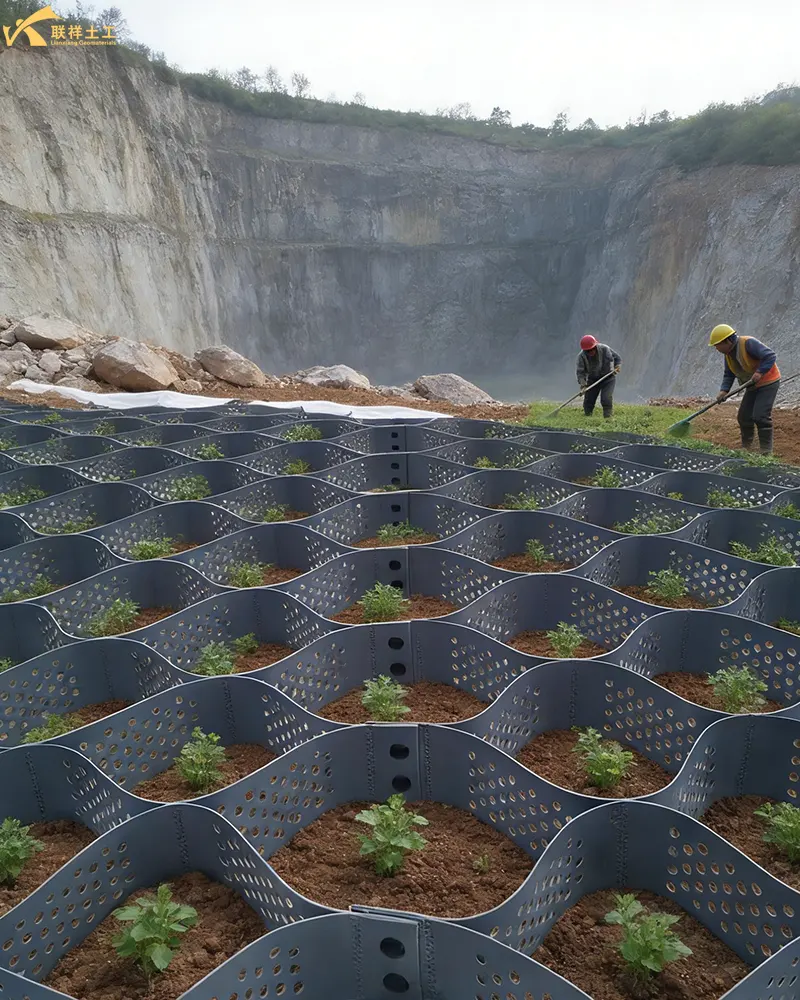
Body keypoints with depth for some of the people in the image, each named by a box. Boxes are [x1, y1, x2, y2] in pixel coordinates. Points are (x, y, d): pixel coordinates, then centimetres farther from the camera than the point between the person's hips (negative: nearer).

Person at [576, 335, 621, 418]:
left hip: (608, 377, -2)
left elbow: (616, 357, -4)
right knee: (588, 400, 1)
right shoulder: (581, 356, -17)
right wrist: (583, 385, -32)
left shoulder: (604, 349, -19)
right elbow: (580, 372, -19)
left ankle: (608, 417, -11)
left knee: (606, 399, -17)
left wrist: (617, 366, -22)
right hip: (592, 379, 2)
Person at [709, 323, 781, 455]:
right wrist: (724, 390, -11)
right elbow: (728, 375, 4)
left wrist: (759, 372, -34)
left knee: (760, 416, -15)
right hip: (753, 386, 8)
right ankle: (746, 447, 23)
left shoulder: (748, 343, -24)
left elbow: (770, 356, -27)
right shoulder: (728, 354, 2)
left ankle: (766, 451, -7)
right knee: (744, 417, 7)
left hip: (768, 383, -8)